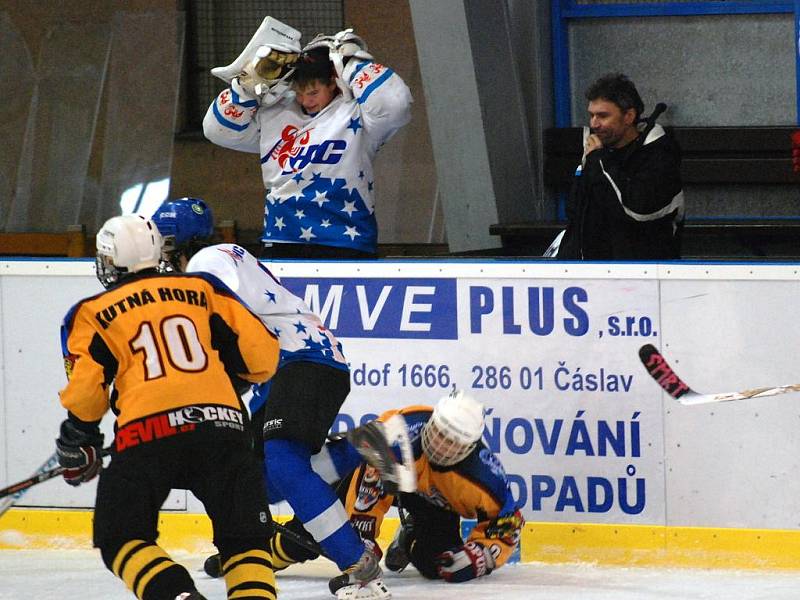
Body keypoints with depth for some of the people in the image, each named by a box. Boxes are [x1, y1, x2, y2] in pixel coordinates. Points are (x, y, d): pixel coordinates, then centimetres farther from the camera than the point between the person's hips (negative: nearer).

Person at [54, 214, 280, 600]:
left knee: (120, 538, 9)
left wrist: (77, 441, 23)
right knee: (245, 535, 11)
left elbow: (85, 391, 5)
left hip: (147, 431, -2)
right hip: (221, 423, 2)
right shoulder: (202, 290, 20)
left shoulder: (93, 313, 15)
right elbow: (261, 353, 15)